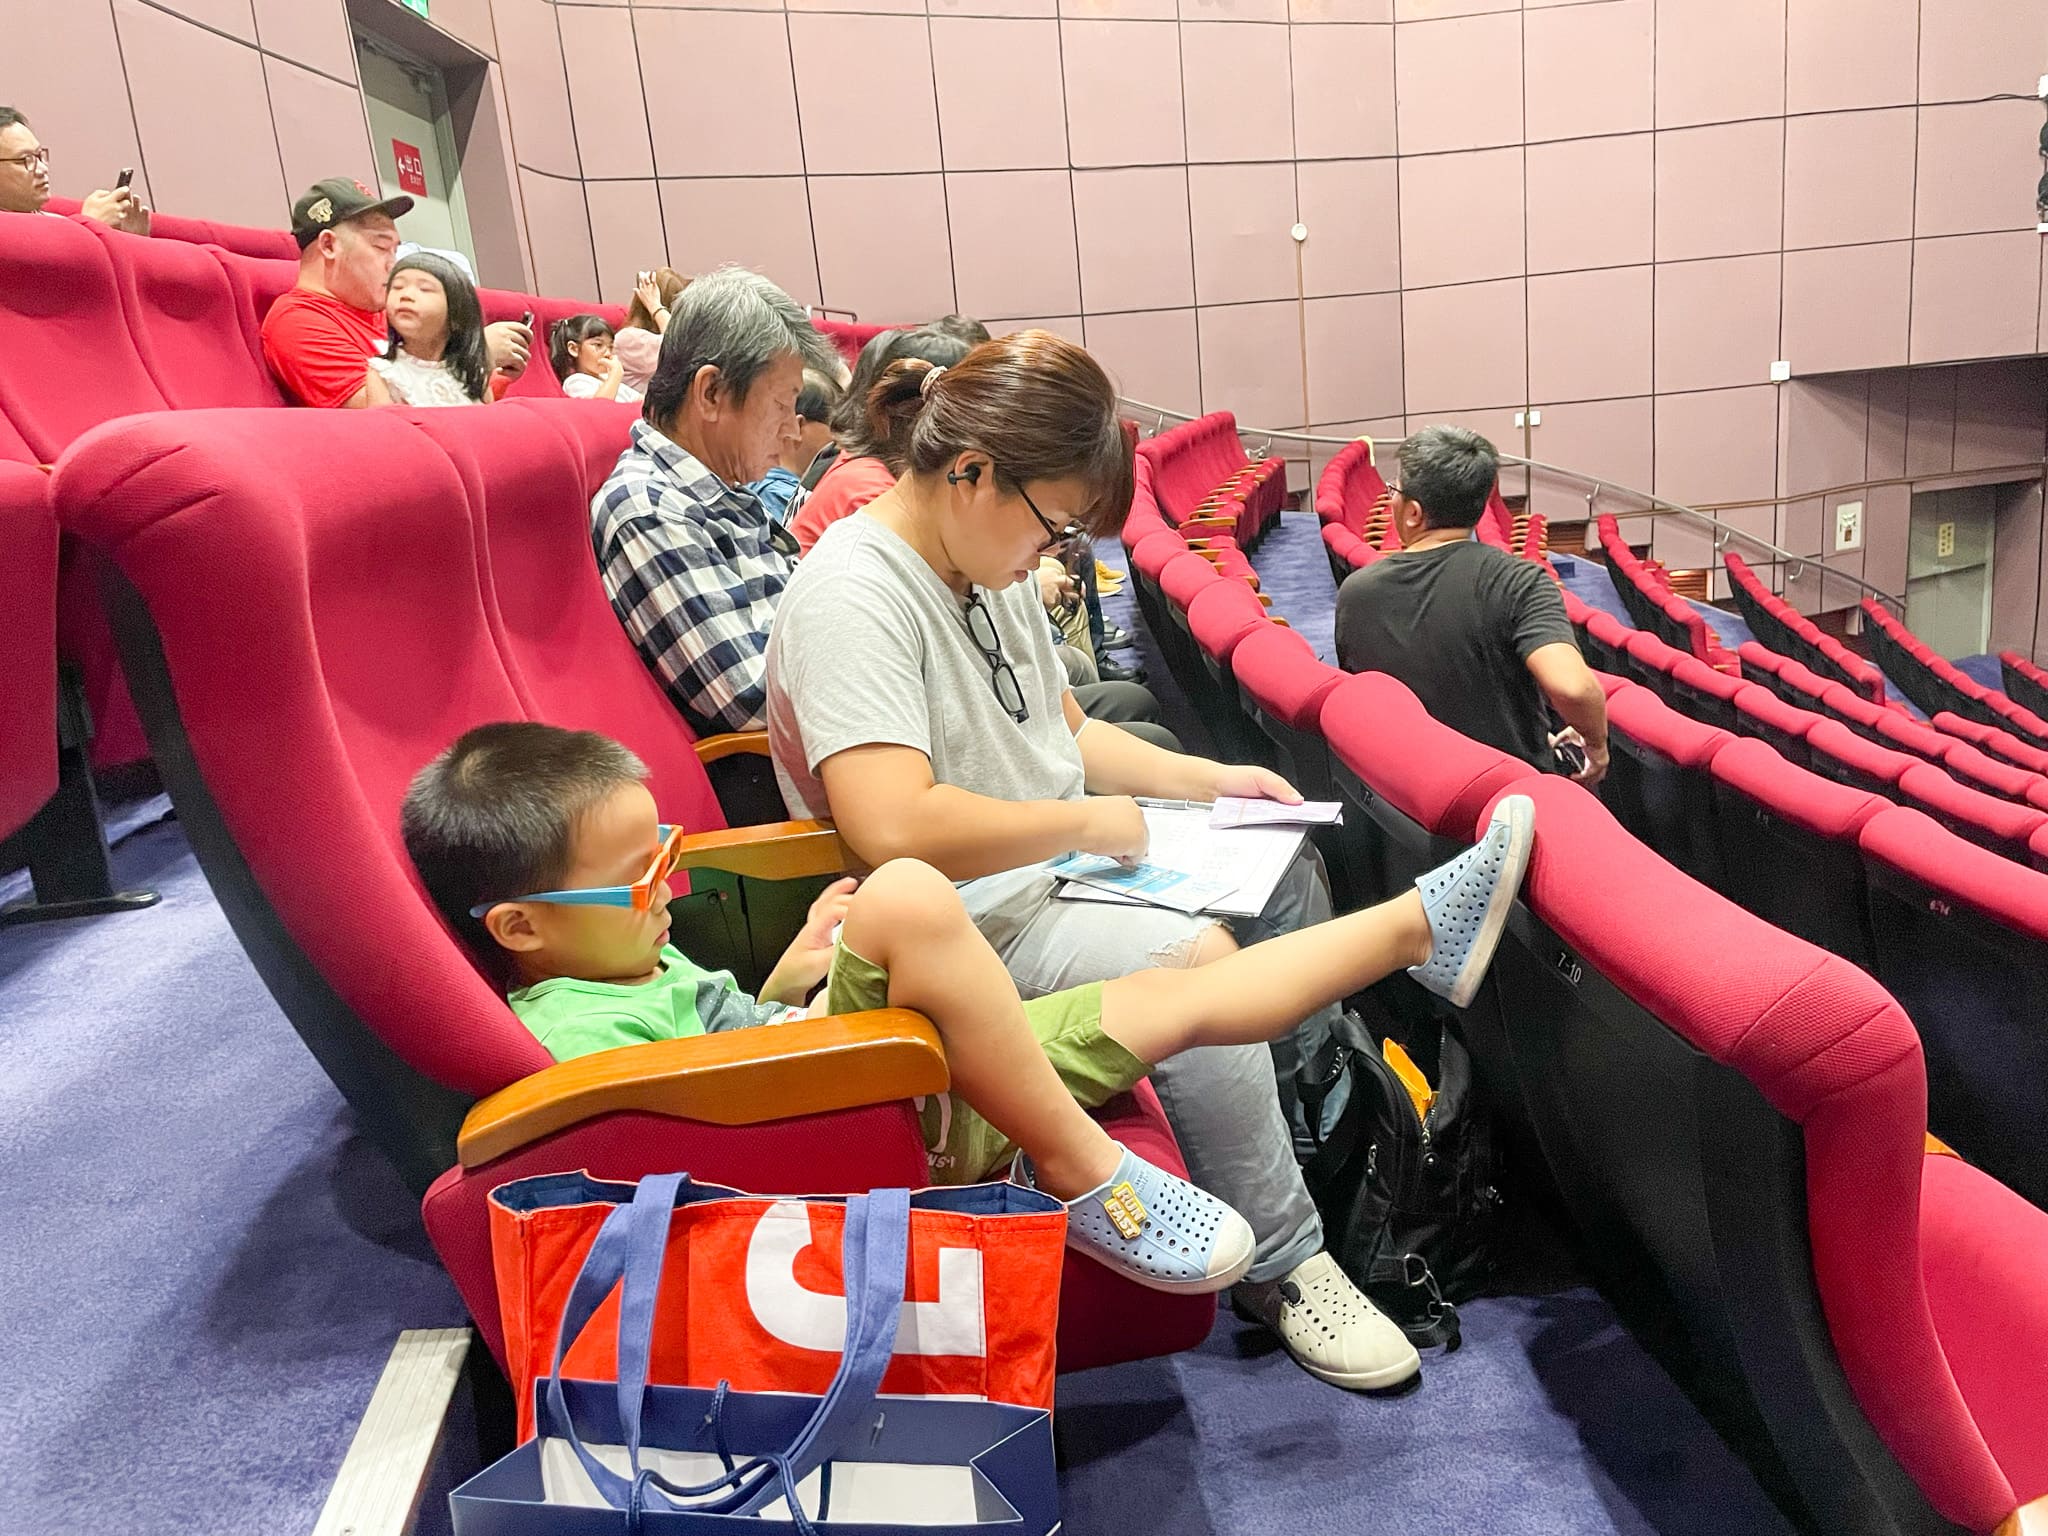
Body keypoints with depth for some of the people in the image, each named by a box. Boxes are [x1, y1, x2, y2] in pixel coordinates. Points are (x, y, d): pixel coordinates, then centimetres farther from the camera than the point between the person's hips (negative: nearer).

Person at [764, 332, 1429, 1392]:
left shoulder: (989, 562, 8)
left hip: (1062, 862, 10)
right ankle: (1280, 1267, -10)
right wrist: (1087, 821, -23)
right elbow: (894, 829, -36)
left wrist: (1210, 779, 8)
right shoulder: (854, 593, -23)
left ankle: (1317, 1117, 34)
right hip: (966, 919, -10)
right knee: (1194, 959, -29)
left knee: (1284, 866, 13)